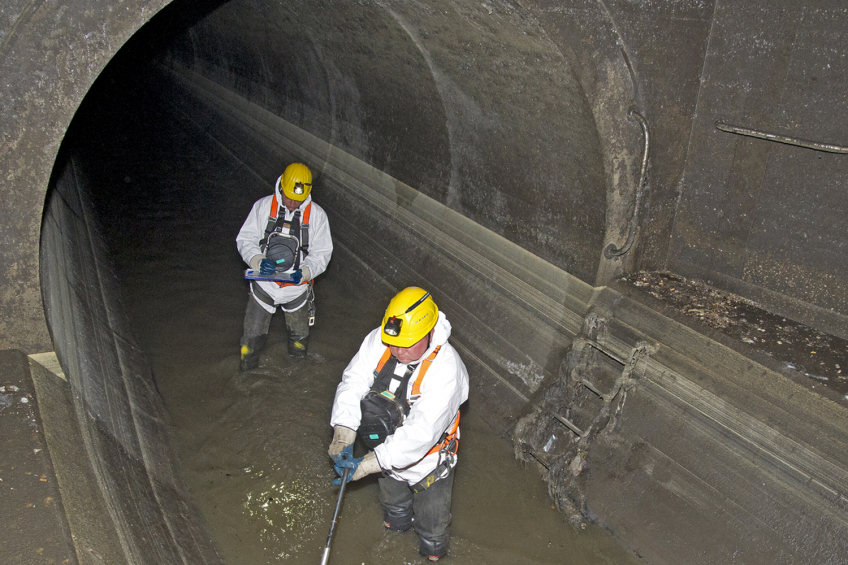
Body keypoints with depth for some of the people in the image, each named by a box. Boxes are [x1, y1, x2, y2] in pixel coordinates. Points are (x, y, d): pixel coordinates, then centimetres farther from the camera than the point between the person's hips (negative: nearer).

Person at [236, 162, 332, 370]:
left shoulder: (317, 215, -8)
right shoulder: (263, 206, -8)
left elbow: (322, 252, -4)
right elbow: (245, 239, -4)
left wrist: (305, 272, -23)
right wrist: (258, 261, -24)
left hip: (297, 286, 1)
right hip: (264, 284, 0)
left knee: (299, 339, 16)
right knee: (253, 336, 6)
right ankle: (247, 369, 35)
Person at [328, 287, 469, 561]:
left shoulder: (446, 371, -39)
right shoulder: (379, 339, -24)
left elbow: (420, 433, -40)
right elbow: (353, 382, -23)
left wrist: (368, 464, -40)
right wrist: (343, 436, -37)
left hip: (427, 459, -4)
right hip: (389, 450, 5)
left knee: (431, 524, 25)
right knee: (393, 502, 37)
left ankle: (433, 551, 59)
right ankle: (397, 524, 71)